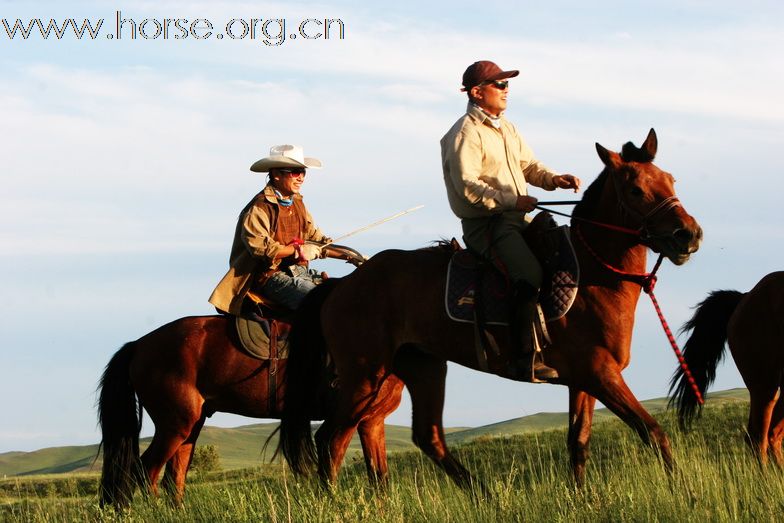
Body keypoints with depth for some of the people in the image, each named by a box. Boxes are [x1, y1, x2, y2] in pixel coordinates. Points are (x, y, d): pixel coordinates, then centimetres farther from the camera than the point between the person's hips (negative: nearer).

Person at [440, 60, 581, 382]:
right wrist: (510, 200, -25)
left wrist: (554, 179, -1)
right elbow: (467, 185, -21)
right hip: (484, 225, -10)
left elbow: (529, 165, 19)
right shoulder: (466, 133, -11)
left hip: (515, 220, 10)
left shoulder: (506, 128, 19)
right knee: (530, 274, -28)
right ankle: (525, 359, -27)